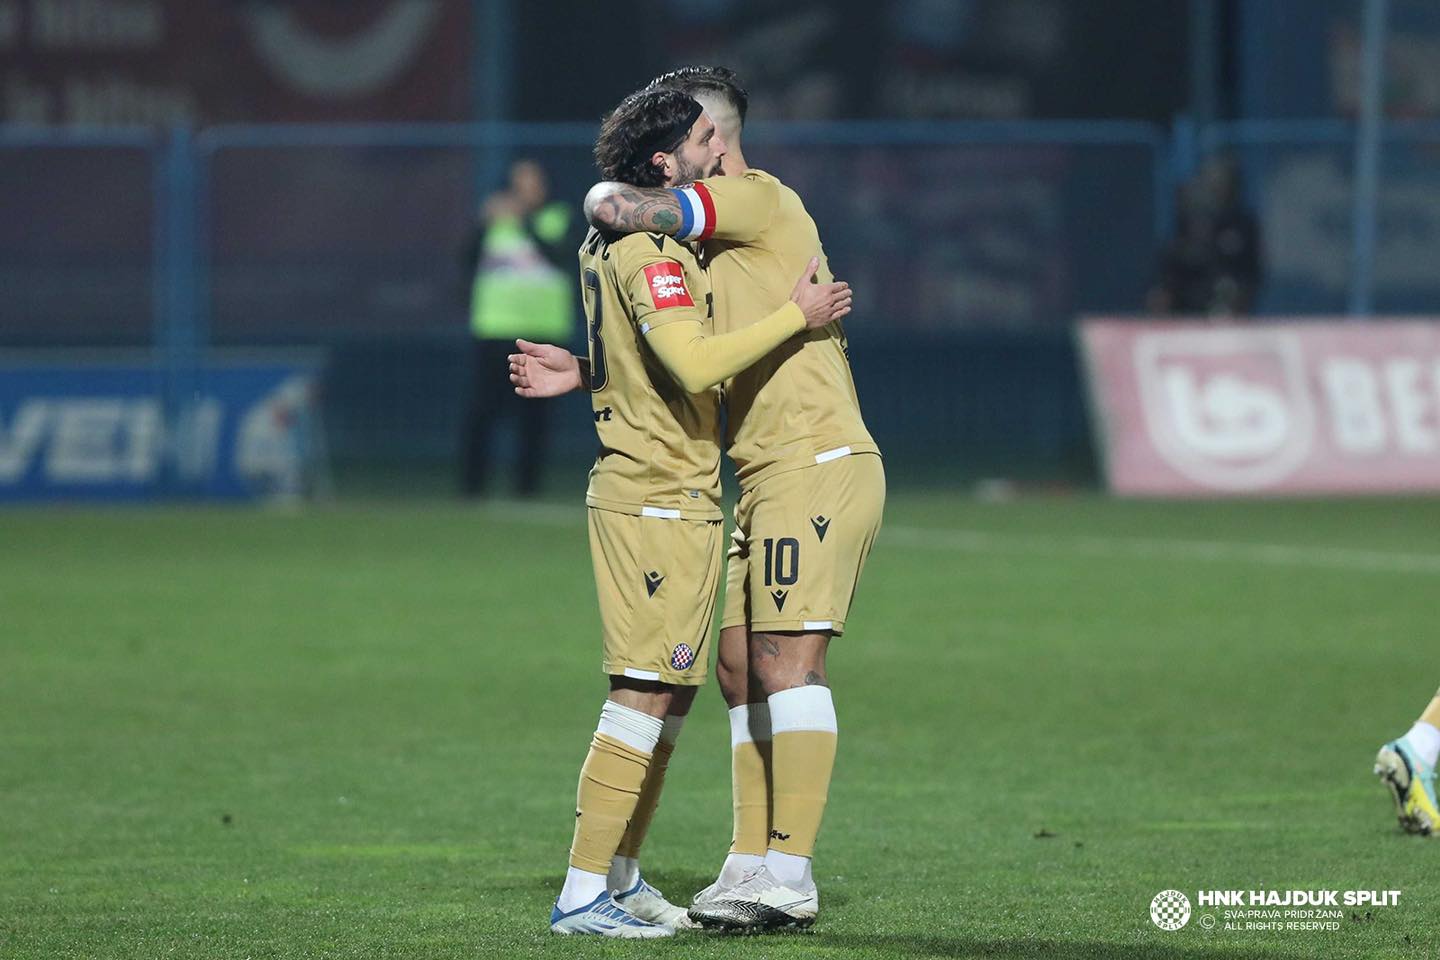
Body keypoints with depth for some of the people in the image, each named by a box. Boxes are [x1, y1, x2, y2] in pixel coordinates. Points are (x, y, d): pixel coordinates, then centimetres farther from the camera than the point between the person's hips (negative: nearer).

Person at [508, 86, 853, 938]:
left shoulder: (613, 244, 16)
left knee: (673, 693, 15)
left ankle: (621, 876, 22)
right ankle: (583, 894, -11)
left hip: (676, 500, 11)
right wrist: (797, 316, -22)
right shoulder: (651, 256, -17)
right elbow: (694, 364, -30)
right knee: (645, 694, -10)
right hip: (659, 502, -11)